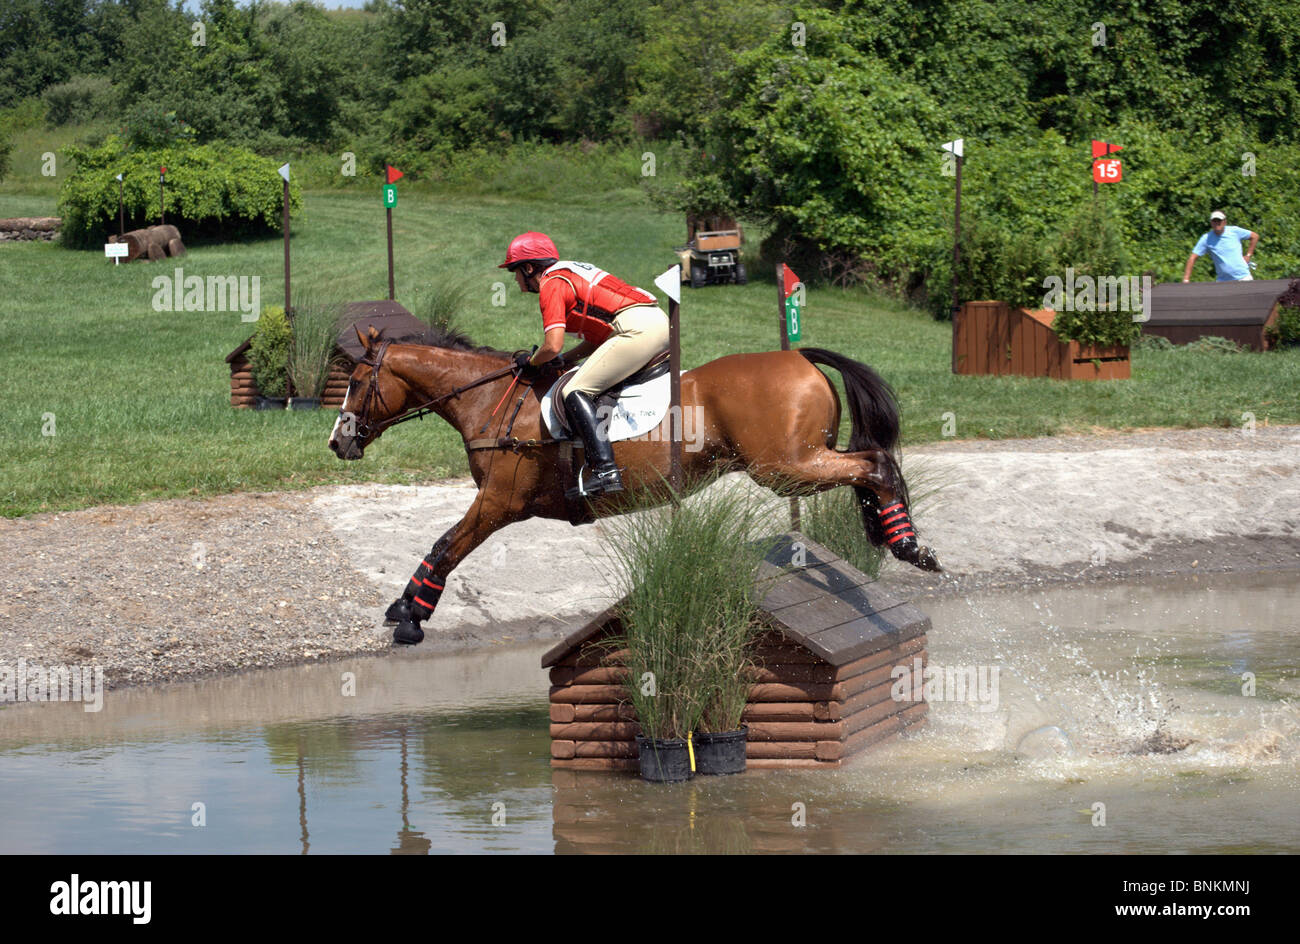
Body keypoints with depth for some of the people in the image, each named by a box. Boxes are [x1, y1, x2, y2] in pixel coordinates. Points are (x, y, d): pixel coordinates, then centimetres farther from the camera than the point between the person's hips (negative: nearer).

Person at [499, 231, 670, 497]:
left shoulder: (551, 284, -2)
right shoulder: (572, 274, 27)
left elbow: (553, 346, -12)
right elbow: (597, 339, 29)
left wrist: (531, 361, 9)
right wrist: (562, 360, 22)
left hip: (636, 329, -10)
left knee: (575, 392, -11)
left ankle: (605, 471, -24)